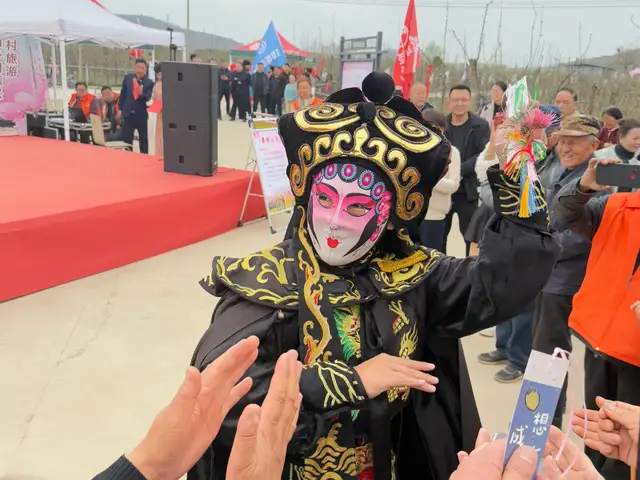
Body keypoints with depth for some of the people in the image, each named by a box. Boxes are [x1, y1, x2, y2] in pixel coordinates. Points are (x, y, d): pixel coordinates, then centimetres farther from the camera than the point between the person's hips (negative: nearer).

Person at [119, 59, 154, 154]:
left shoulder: (149, 83, -5)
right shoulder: (128, 77, 4)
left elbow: (147, 98, -15)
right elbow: (123, 93, 10)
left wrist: (141, 93, -36)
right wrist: (120, 108, 7)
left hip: (141, 114, -2)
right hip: (128, 113, 2)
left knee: (143, 139, 8)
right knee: (126, 138, 5)